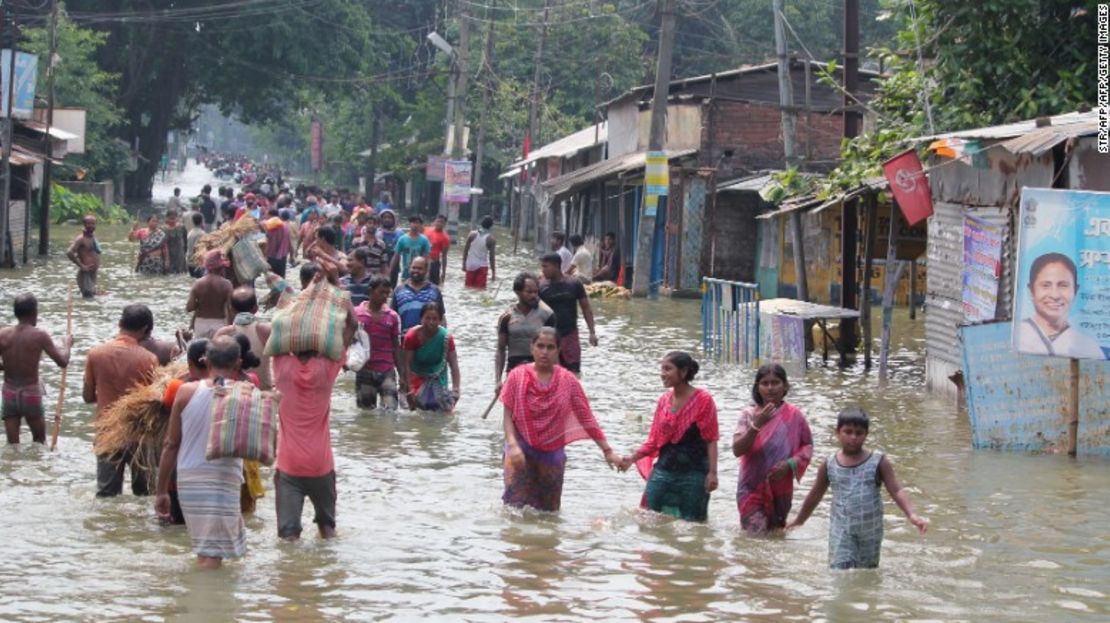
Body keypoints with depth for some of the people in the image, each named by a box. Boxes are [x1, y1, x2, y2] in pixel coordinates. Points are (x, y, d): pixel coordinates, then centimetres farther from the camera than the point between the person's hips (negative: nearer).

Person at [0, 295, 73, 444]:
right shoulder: (40, 335, -12)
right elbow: (62, 362, -8)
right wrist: (67, 345, 11)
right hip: (31, 393, -2)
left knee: (12, 445, 7)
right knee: (39, 439, 19)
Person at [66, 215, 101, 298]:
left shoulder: (93, 236, 13)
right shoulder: (81, 238, -14)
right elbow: (69, 253, -25)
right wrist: (81, 265, -21)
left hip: (93, 272, 9)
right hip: (85, 273, -9)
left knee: (92, 296, 13)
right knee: (88, 297, -12)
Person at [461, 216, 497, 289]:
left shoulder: (472, 235, -2)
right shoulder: (491, 239, -9)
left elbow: (465, 250, 2)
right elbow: (492, 257, -9)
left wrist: (464, 264, 13)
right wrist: (493, 272, -3)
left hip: (470, 265, 3)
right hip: (482, 266, -3)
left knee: (468, 288, 11)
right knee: (480, 288, 1)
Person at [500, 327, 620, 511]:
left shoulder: (568, 381, 1)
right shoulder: (518, 376, -3)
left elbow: (587, 418, 2)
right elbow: (508, 416, -3)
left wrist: (607, 451, -2)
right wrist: (512, 445, -19)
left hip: (552, 453, 2)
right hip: (522, 449, -2)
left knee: (548, 510, 8)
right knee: (516, 505, -13)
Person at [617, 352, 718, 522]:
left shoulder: (703, 400, -6)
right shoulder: (664, 401, 9)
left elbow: (711, 440, -7)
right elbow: (654, 440, 13)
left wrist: (712, 472, -14)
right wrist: (633, 458, 0)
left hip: (693, 474, -5)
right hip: (663, 472, 5)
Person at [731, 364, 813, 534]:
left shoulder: (794, 415, -4)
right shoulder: (749, 415, -6)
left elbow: (808, 446, 4)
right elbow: (737, 450, -15)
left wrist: (790, 464, -13)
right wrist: (756, 425, -27)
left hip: (781, 488, 2)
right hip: (753, 487, -2)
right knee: (755, 534, -16)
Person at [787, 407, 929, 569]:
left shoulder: (879, 462, -4)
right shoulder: (829, 465, 1)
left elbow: (896, 491, -10)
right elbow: (816, 495, 15)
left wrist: (912, 515, -26)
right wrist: (799, 521, 25)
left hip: (870, 531, 0)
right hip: (841, 531, 0)